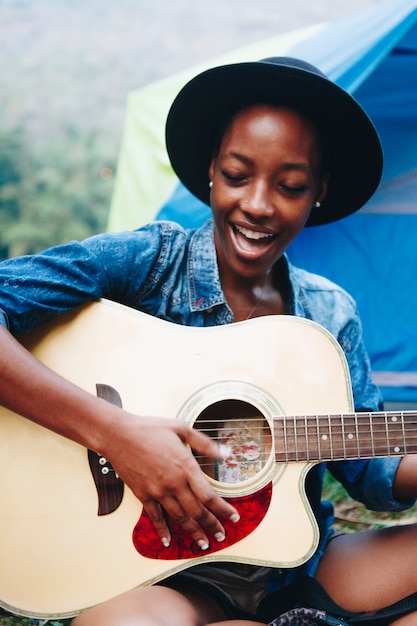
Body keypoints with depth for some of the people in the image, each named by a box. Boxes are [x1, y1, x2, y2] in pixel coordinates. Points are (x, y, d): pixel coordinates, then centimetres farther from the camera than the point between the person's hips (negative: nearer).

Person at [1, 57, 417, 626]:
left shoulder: (332, 314, 6)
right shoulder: (145, 262, -9)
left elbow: (370, 470, 6)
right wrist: (112, 432, -26)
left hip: (299, 572, 4)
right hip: (164, 574, -3)